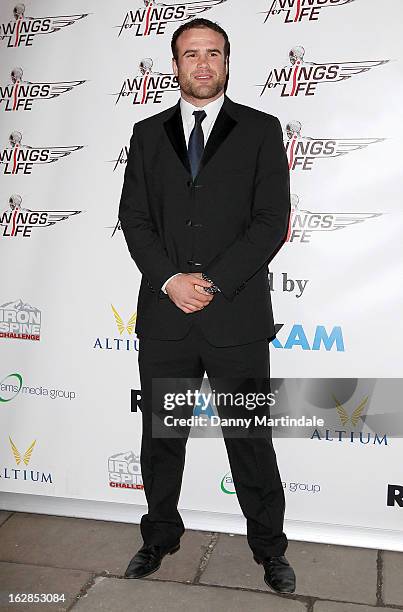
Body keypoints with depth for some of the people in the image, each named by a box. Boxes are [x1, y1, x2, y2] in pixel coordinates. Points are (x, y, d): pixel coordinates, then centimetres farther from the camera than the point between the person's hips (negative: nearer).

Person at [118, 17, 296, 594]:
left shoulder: (261, 130, 4)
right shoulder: (148, 134, 12)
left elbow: (272, 221, -5)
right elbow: (134, 217, 5)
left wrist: (211, 282, -13)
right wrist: (170, 280, -11)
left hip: (237, 315, -2)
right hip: (164, 314, 3)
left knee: (251, 439, 8)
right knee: (160, 438, 14)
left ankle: (270, 547, 29)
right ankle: (160, 537, 35)